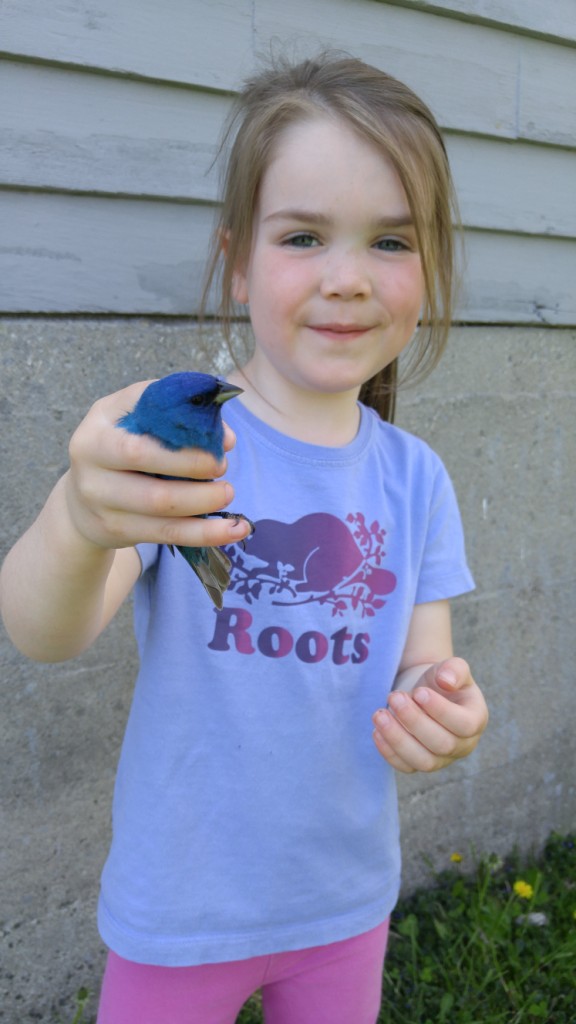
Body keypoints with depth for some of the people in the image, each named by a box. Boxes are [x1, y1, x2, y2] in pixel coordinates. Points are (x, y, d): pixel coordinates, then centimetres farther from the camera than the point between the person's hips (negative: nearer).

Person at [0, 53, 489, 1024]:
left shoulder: (416, 479, -5)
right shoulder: (176, 445, -17)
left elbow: (421, 665, 0)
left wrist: (439, 710, -24)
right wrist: (81, 519, -51)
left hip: (345, 900, 4)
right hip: (180, 908, -3)